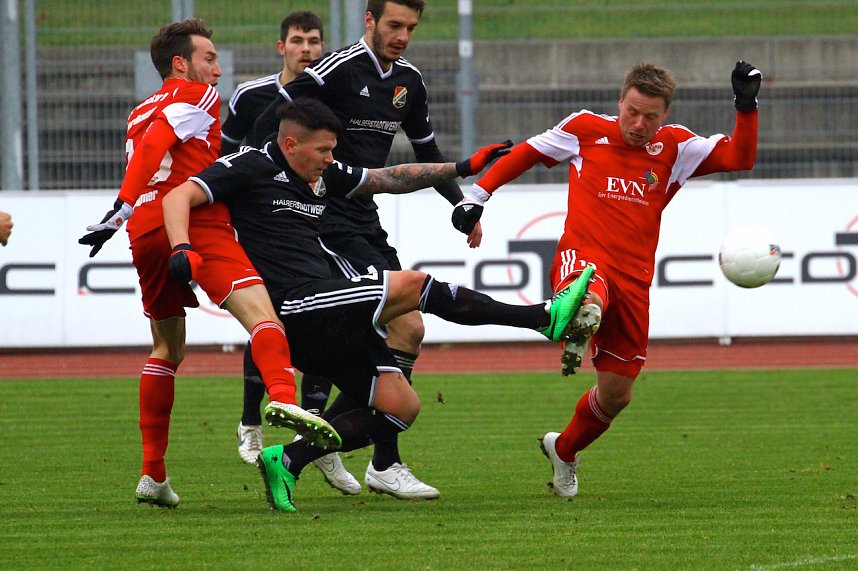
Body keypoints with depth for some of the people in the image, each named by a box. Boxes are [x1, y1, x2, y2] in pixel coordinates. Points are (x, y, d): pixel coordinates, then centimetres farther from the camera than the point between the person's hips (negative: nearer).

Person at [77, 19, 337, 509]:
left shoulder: (141, 114, 31)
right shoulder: (198, 96, 8)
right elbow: (154, 147, -6)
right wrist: (121, 211, -14)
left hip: (145, 232, 7)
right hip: (196, 225, -7)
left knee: (168, 348, 20)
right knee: (260, 311, -19)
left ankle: (153, 475, 15)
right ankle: (283, 398, -48)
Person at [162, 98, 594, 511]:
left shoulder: (324, 175, 18)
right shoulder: (253, 167, -5)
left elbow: (389, 179, 27)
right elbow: (179, 198, -12)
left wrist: (464, 168, 24)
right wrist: (183, 249, -32)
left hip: (333, 322, 9)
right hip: (294, 306, -9)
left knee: (401, 407, 1)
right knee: (411, 284, -17)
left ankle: (287, 461, 4)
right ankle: (543, 317, -11)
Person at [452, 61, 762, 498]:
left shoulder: (675, 148, 7)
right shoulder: (586, 130, 3)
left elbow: (739, 158, -2)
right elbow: (525, 154, 15)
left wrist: (746, 106, -14)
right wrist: (477, 195, 11)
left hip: (633, 278, 2)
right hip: (582, 256, -2)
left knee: (617, 394, 11)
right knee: (590, 304, -43)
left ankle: (564, 451, 32)